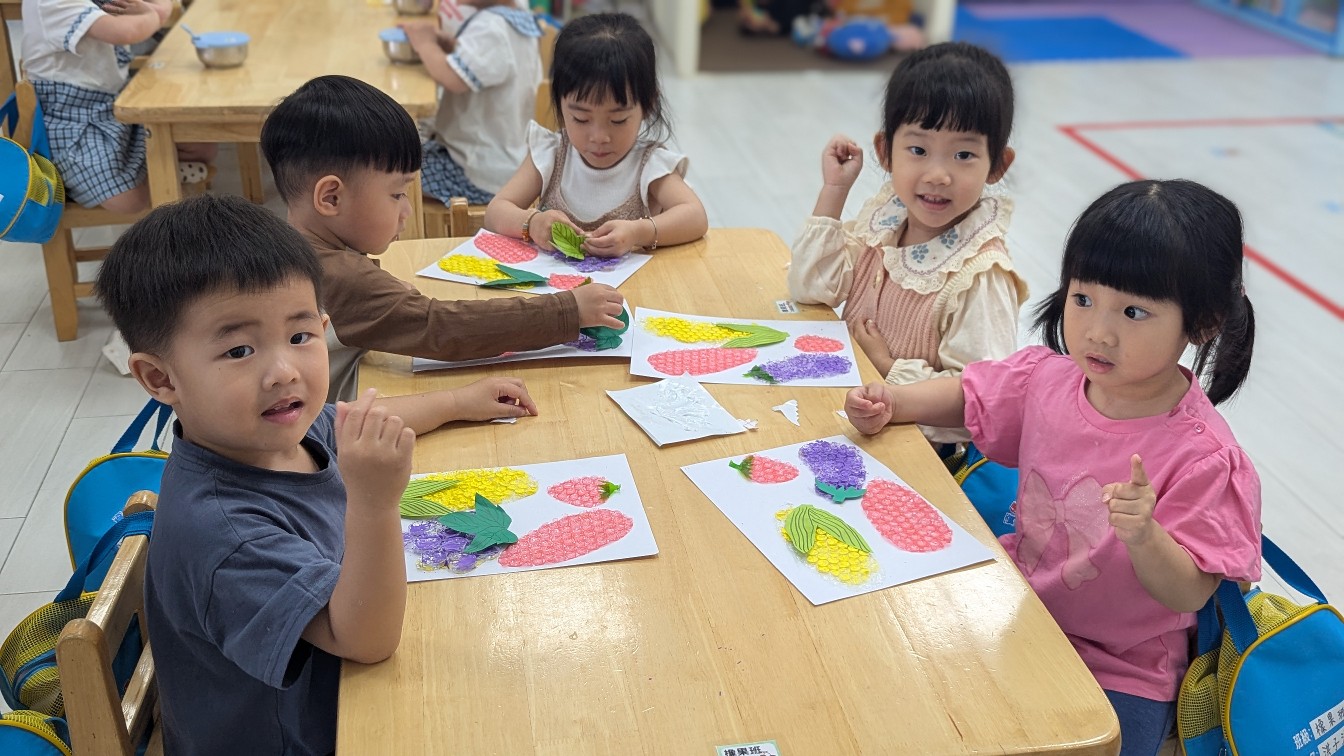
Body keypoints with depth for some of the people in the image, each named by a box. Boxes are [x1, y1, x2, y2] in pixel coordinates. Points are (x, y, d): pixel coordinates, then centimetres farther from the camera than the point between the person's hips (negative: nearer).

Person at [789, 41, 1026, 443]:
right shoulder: (883, 216, -1)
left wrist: (889, 367, -17)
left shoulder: (980, 277, -22)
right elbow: (810, 287, 3)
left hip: (928, 452, -6)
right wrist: (834, 190, -4)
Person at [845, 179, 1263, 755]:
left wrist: (1145, 537, -39)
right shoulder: (1050, 377, -7)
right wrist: (890, 403, -5)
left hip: (1117, 678, -5)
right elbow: (969, 396, 13)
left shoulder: (1202, 458, -23)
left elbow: (1189, 593, -19)